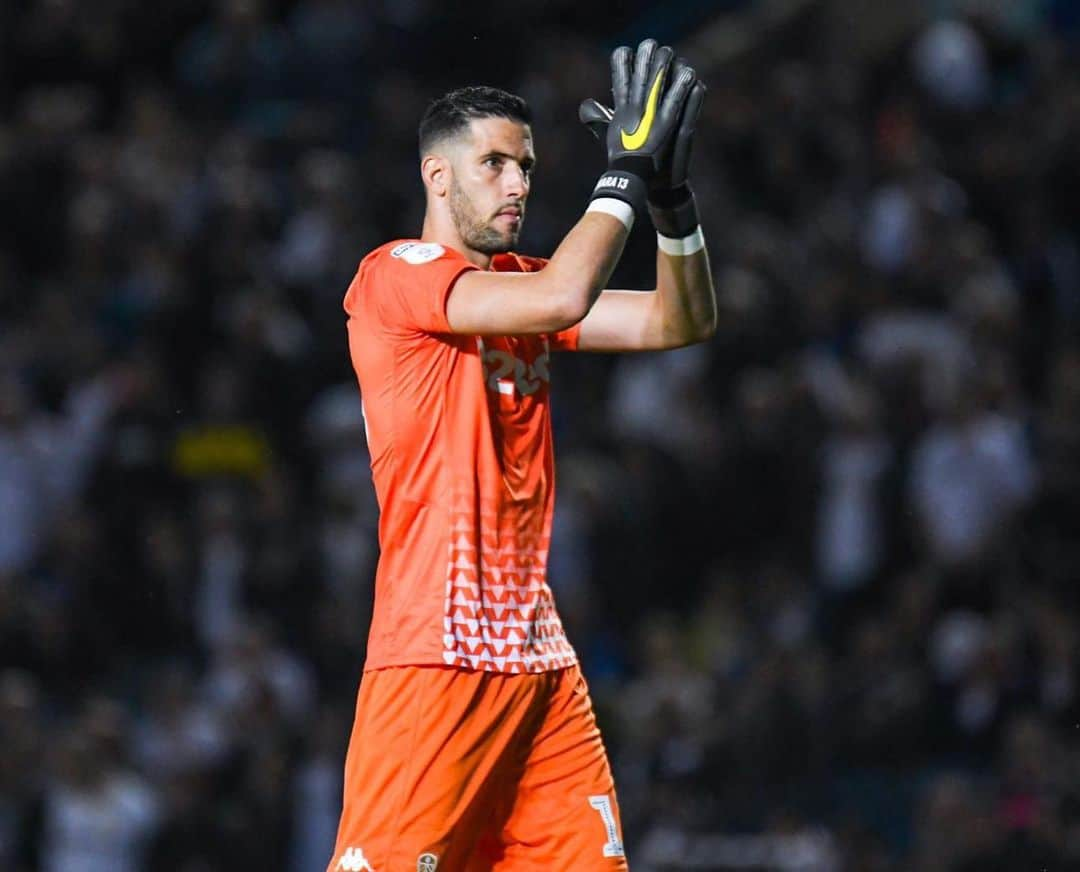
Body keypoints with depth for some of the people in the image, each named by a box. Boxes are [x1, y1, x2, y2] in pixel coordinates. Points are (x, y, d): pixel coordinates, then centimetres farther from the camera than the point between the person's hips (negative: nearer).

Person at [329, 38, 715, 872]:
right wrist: (627, 173, -11)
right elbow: (561, 300, -22)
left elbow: (683, 322, 13)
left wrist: (672, 198, -2)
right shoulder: (395, 274, -7)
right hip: (439, 655, -8)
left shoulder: (520, 284, 17)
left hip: (540, 659, 8)